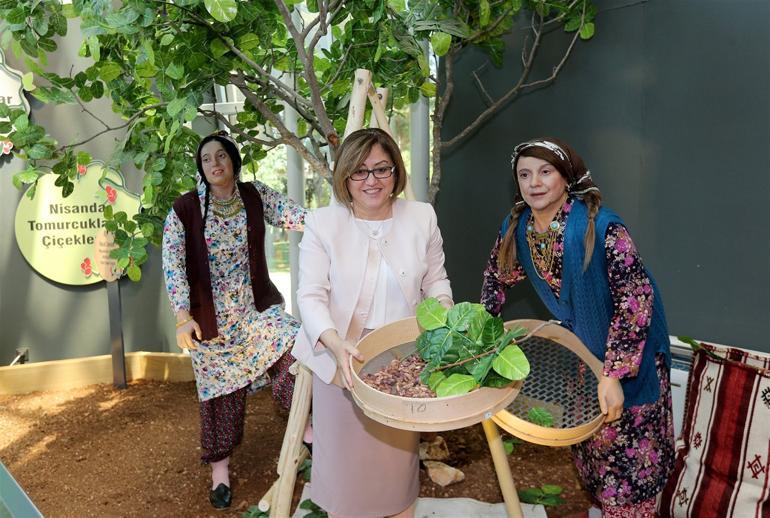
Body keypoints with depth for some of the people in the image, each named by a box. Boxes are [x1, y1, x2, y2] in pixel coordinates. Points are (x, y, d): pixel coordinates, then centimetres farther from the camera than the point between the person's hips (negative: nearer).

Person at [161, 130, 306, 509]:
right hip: (210, 316, -2)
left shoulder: (256, 196, -1)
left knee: (293, 351, -15)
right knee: (220, 386, 7)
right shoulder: (184, 209, -9)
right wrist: (183, 317, -22)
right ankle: (220, 467, 27)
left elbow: (293, 216, -13)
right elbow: (172, 264, -13)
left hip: (257, 306, 2)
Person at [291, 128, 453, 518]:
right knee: (346, 452, 14)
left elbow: (436, 281, 8)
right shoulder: (322, 223, -9)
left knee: (399, 450, 18)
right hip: (343, 359, -1)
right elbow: (310, 295, -12)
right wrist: (334, 343, -28)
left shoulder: (422, 217, -2)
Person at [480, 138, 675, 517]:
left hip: (628, 348, -6)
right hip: (579, 346, 6)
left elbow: (636, 296, -28)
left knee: (627, 453, 3)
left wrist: (614, 374, -30)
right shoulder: (516, 227, -9)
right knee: (585, 440, 21)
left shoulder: (600, 226, -27)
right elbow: (498, 277, 8)